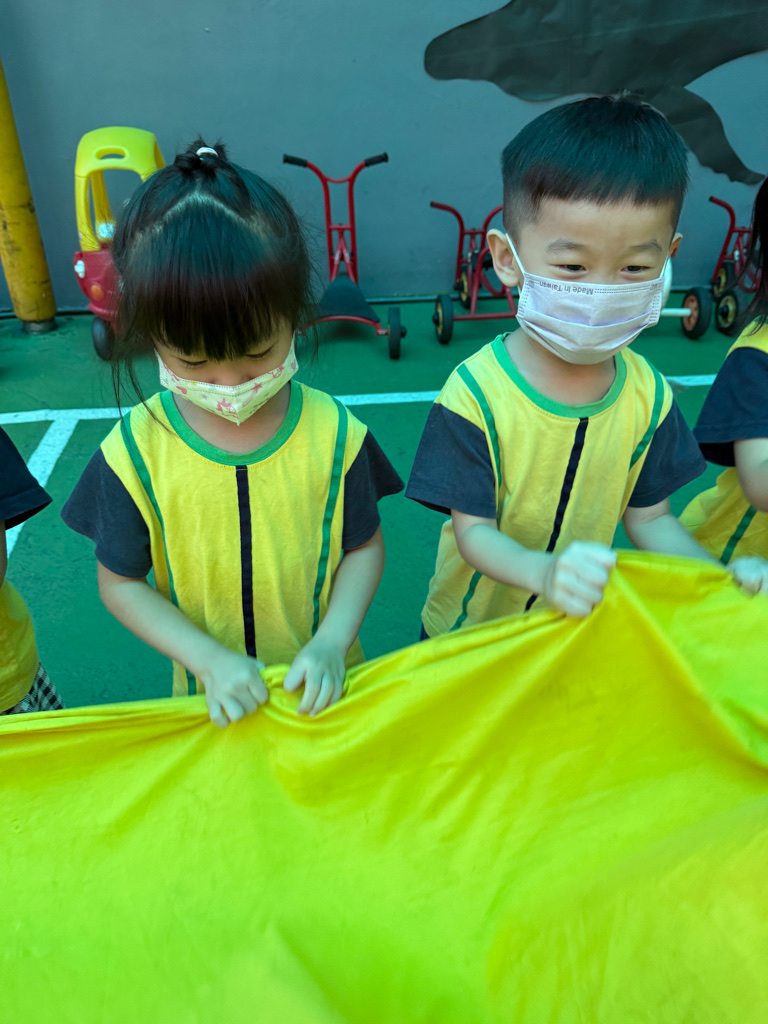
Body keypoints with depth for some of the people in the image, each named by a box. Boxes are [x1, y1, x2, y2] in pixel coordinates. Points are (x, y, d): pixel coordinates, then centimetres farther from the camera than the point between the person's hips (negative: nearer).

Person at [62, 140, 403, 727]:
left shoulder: (333, 434, -19)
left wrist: (331, 642, -21)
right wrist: (210, 659, -19)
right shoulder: (136, 452, -19)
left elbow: (364, 546, -7)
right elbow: (120, 580, -9)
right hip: (213, 697, 0)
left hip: (322, 686, 0)